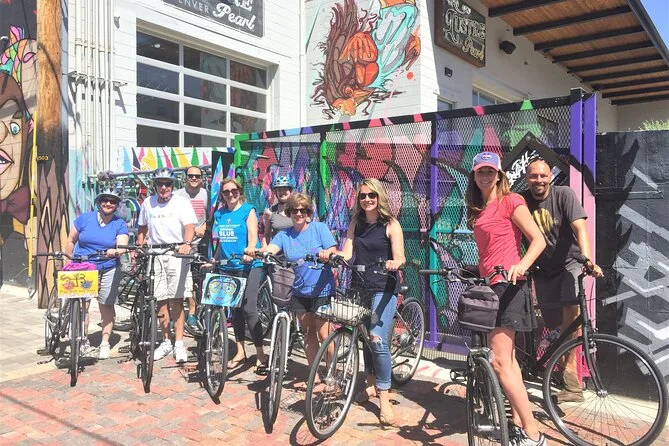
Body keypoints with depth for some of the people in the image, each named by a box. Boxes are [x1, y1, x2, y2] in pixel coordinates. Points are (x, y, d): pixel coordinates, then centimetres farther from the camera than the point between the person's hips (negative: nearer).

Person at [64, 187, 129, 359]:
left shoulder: (120, 225, 0)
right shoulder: (84, 219, 3)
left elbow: (122, 246, -14)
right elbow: (71, 241, 9)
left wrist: (115, 252, -37)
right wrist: (68, 263, 6)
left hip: (108, 270, 0)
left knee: (106, 305, 1)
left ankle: (105, 343, 12)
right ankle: (83, 341, 11)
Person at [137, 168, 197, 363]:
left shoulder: (181, 201, 0)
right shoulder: (148, 203, 11)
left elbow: (190, 225, -12)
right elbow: (142, 229, 21)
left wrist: (186, 243, -30)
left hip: (177, 253, -3)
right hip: (155, 254, 3)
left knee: (176, 299, -4)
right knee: (161, 300, 5)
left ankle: (179, 344, 2)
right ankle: (166, 341, 17)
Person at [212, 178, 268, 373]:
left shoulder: (248, 210, -2)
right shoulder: (219, 214, 13)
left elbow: (253, 236, -13)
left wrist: (249, 253, -31)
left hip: (249, 265, -6)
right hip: (229, 267, 6)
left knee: (249, 309, -12)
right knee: (235, 309, 11)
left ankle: (261, 355, -2)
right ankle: (240, 351, 23)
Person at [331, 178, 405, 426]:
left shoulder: (391, 224, -5)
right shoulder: (356, 224, 9)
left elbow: (400, 258, -12)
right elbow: (346, 253, 1)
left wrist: (394, 263, -35)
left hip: (384, 288, -5)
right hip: (360, 286, 5)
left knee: (377, 339, -15)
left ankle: (384, 399, -5)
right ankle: (372, 384, 32)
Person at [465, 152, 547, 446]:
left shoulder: (510, 201, -7)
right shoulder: (477, 209, 15)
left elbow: (538, 240, -14)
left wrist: (522, 265, -30)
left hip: (508, 286, -9)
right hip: (490, 286, 9)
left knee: (499, 361, -12)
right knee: (508, 359, 14)